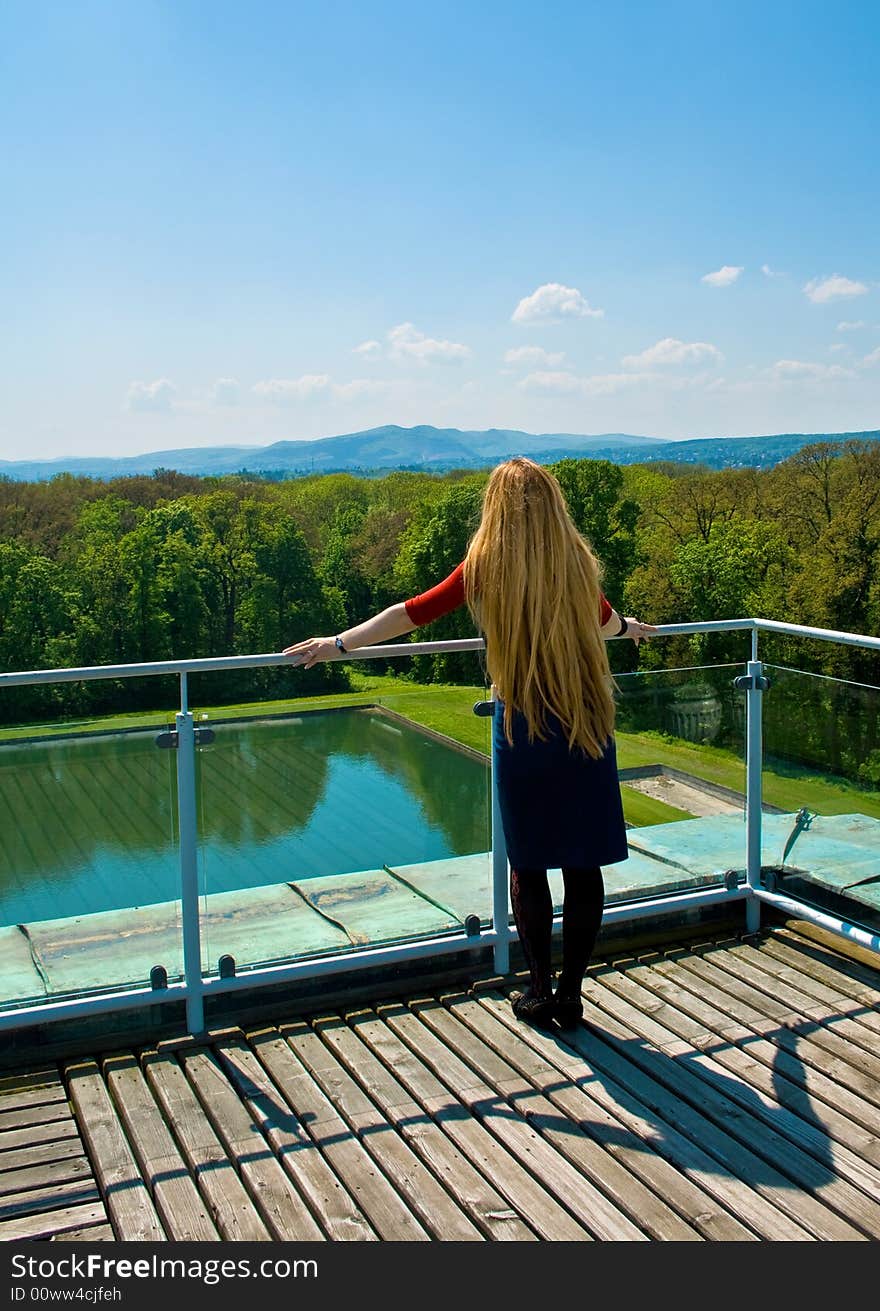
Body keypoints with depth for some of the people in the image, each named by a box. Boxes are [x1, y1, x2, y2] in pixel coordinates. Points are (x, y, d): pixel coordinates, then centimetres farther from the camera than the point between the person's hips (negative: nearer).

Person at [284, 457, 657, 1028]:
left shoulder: (487, 564, -4)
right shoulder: (577, 559, 5)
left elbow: (414, 612, -2)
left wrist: (338, 644, 7)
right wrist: (630, 627, 48)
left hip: (523, 722, -2)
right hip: (588, 721, 2)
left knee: (528, 862, 10)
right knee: (583, 863, 9)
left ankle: (540, 990, 18)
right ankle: (570, 992, 16)